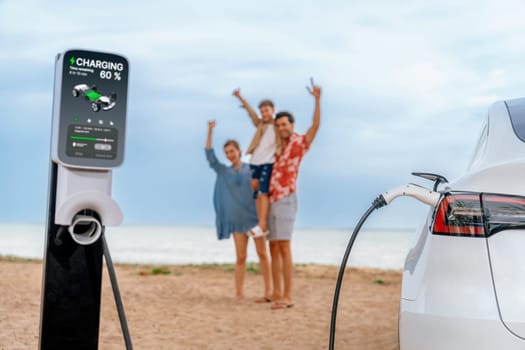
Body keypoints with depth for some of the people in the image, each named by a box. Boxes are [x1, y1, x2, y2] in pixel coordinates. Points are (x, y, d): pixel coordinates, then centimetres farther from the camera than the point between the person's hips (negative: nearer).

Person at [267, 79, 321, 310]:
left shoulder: (299, 142, 0)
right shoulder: (278, 147, 18)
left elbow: (316, 125, -15)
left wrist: (317, 100, -25)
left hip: (286, 200, -7)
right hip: (272, 200, 7)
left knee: (284, 247, -12)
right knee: (273, 248, 7)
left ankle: (287, 297, -11)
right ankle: (277, 294, 12)